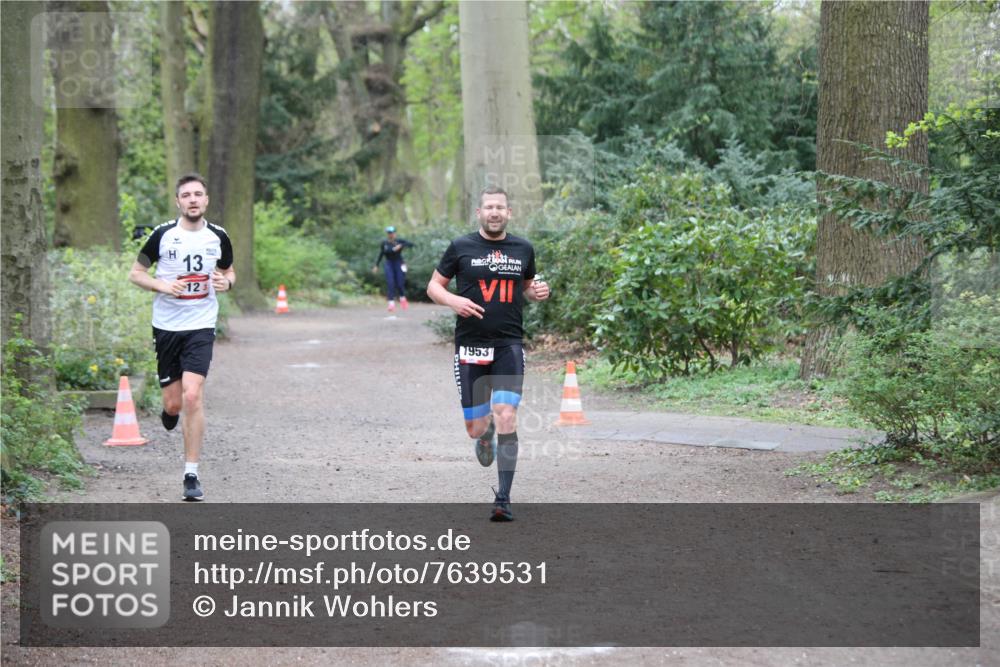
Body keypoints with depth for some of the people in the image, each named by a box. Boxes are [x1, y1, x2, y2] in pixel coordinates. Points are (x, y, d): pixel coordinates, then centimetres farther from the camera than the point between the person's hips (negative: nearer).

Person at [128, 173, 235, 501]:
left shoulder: (218, 237, 2)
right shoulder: (162, 234, -3)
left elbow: (229, 271, 18)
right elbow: (135, 273, 4)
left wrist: (226, 282, -6)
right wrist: (162, 285, -15)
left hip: (201, 327, 0)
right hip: (166, 326, 1)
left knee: (192, 397, -16)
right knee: (173, 404, 3)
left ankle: (191, 475, -7)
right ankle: (169, 411, 45)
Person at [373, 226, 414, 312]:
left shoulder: (399, 241, -4)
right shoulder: (384, 243, 3)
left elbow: (411, 244, -14)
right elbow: (381, 254, 13)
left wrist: (401, 245, -28)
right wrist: (376, 265, 12)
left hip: (399, 264, -1)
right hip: (389, 264, 2)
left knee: (400, 284, -2)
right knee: (390, 283, -12)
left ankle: (402, 298, 28)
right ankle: (391, 303, -16)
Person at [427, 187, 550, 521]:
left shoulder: (523, 249, 8)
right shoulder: (461, 247, 1)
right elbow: (434, 286, 7)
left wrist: (537, 292, 0)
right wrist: (452, 300, -14)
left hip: (509, 345, 1)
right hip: (470, 345, 0)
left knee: (506, 418, -15)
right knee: (475, 427, 2)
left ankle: (503, 499, -8)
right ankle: (486, 433, 44)